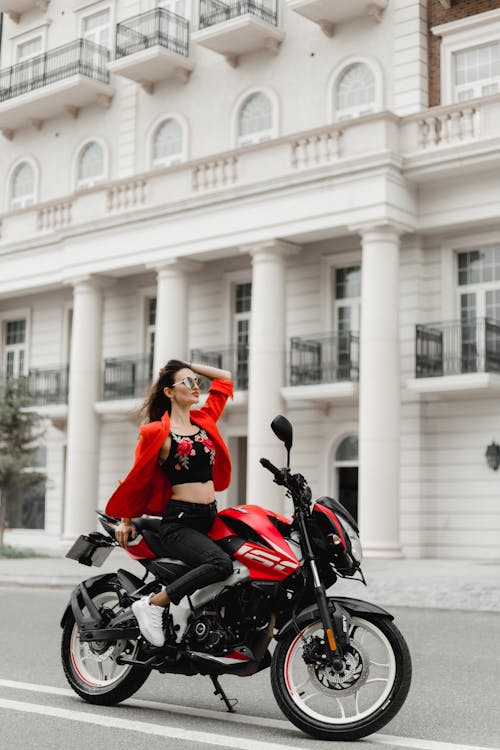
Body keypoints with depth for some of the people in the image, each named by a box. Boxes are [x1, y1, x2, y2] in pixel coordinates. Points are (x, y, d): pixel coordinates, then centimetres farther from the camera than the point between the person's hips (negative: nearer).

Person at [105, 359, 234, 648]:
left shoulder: (204, 419, 13)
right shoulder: (157, 432, -4)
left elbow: (225, 378, 24)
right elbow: (139, 476, 4)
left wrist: (188, 365, 18)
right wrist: (126, 521, 10)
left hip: (210, 518, 7)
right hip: (179, 522, -7)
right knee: (221, 564, -32)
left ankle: (186, 602, 4)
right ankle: (152, 604, -16)